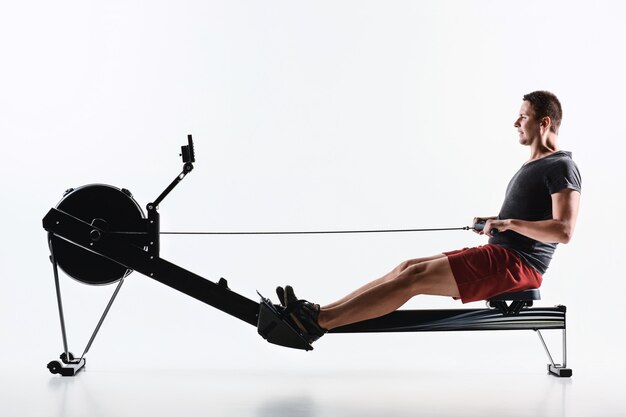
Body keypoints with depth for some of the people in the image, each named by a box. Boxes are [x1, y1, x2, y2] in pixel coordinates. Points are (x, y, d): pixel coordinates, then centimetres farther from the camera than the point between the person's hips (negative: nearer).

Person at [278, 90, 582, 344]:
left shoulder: (561, 167, -11)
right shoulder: (533, 166, 22)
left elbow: (563, 231, -23)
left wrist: (509, 223, -21)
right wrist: (494, 221, 15)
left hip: (514, 264, -10)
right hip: (498, 254, 10)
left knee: (415, 276, -20)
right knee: (407, 268, 0)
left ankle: (318, 322, -23)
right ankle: (317, 313, -6)